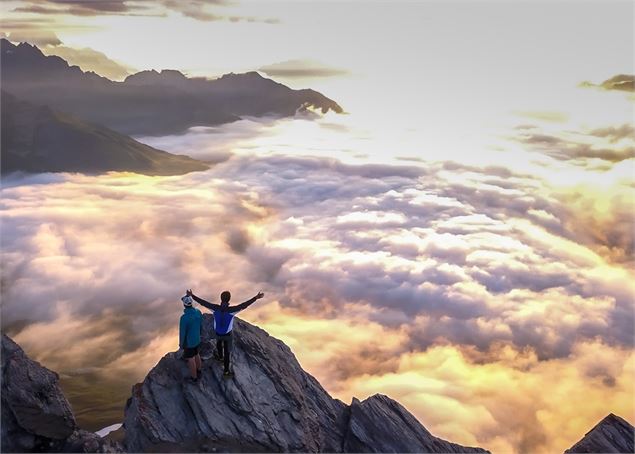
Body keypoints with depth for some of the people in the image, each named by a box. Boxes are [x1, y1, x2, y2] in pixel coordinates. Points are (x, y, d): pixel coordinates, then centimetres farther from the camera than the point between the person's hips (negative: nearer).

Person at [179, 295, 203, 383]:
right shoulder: (198, 312, -17)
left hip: (188, 341, -6)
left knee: (190, 359, 15)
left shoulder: (184, 318, -36)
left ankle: (194, 377, 34)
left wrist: (181, 343, -6)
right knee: (196, 354, 28)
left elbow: (182, 332, -24)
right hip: (197, 339, 6)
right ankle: (198, 372, 47)